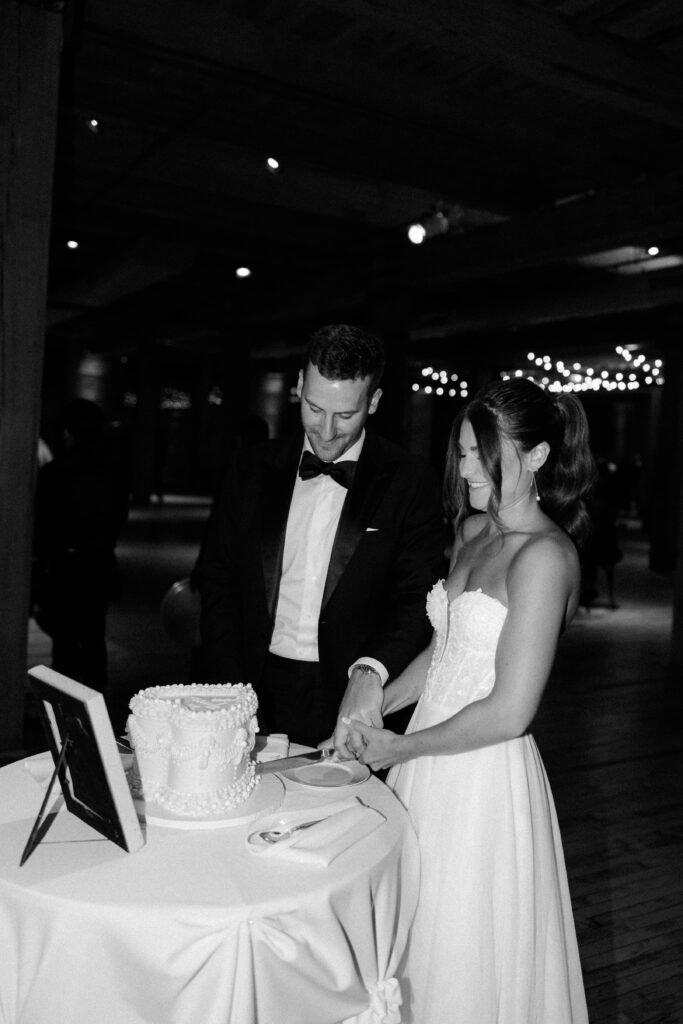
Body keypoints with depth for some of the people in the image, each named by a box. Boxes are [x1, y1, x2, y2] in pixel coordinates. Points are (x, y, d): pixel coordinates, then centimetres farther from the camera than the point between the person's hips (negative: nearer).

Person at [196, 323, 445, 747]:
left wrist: (370, 670, -26)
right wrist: (230, 694, -3)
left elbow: (418, 598, -9)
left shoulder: (410, 482, -5)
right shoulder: (254, 469, 2)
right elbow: (217, 580, 5)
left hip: (357, 701, -2)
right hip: (260, 692, 2)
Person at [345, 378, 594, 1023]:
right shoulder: (473, 530, 7)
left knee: (466, 961, 10)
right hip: (432, 766, 7)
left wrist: (400, 747, -11)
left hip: (485, 777, -7)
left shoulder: (545, 555, -18)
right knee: (418, 943, 20)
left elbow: (509, 711, -20)